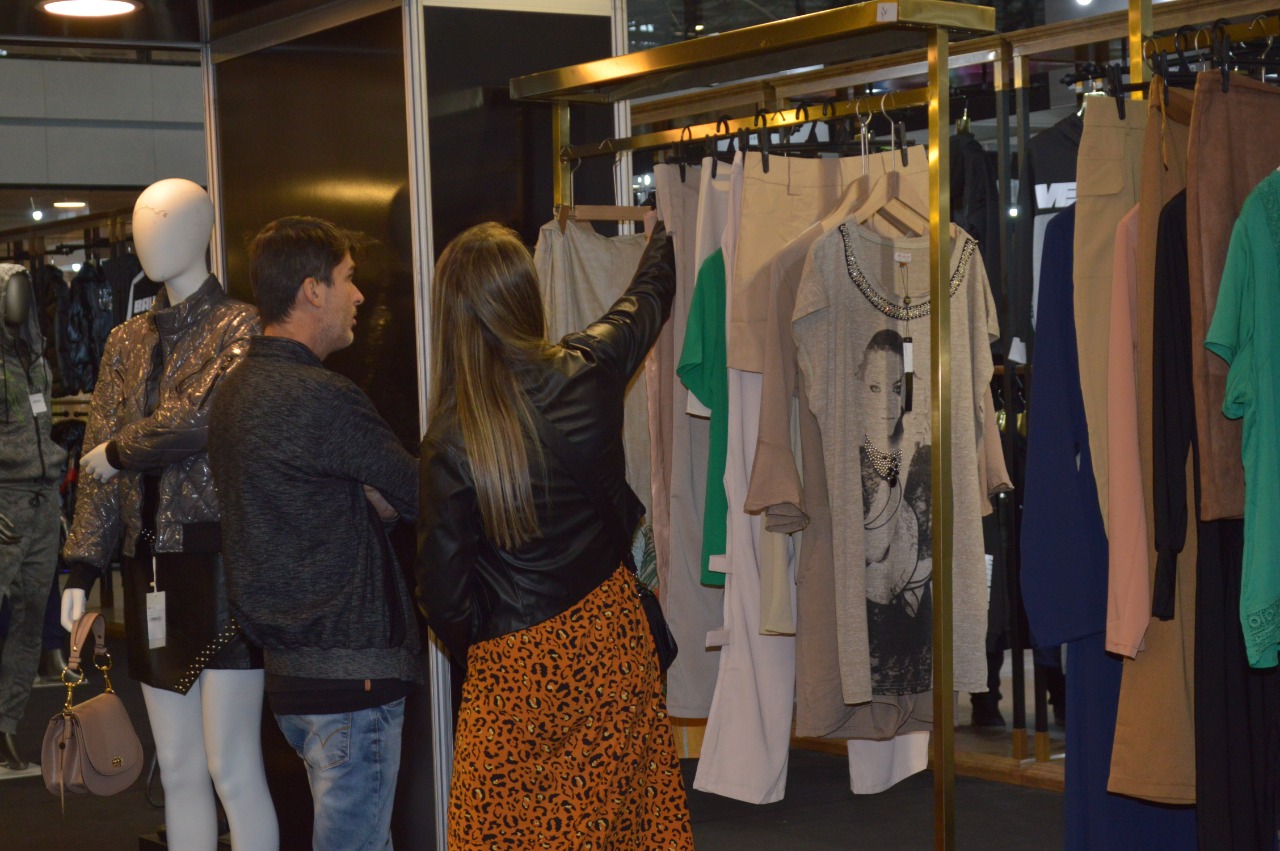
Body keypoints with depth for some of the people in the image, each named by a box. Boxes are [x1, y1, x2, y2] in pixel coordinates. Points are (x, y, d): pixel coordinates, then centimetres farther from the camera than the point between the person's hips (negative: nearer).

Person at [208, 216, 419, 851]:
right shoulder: (321, 398, -18)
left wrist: (373, 497, 3)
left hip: (287, 668, 10)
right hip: (349, 667, -10)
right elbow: (417, 496, -10)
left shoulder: (235, 389, 12)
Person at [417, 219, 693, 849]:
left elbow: (443, 594, -13)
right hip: (611, 632, 4)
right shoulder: (588, 371, -10)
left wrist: (474, 650, 8)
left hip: (516, 665, -3)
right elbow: (649, 296, 14)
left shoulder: (451, 443, -18)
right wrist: (669, 224, 33)